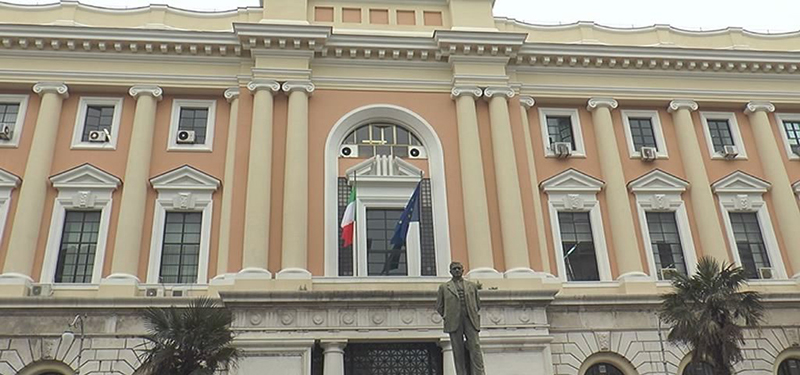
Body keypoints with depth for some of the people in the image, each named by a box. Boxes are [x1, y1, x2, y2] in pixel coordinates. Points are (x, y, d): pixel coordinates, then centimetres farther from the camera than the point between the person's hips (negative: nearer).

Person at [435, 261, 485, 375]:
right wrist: (447, 317, 5)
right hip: (454, 323, -1)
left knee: (475, 348, -10)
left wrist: (473, 315, 13)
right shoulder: (444, 287, 11)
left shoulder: (472, 286, 16)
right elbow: (439, 306, 13)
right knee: (458, 352, -2)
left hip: (470, 321, 1)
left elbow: (478, 304, 23)